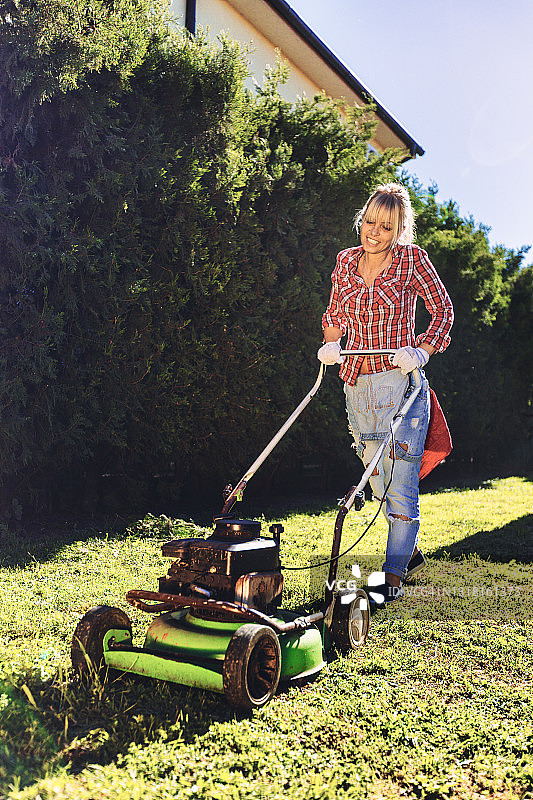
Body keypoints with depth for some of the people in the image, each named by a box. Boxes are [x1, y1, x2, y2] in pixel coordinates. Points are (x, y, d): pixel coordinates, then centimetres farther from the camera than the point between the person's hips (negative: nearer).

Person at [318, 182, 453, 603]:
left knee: (400, 483, -5)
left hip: (400, 382, -5)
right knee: (379, 483, 13)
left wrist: (423, 351, -12)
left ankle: (393, 576, 7)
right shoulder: (346, 261, 10)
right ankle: (411, 553, 35)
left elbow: (442, 308, 2)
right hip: (357, 383, 5)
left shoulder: (411, 259, -3)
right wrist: (331, 345, 5)